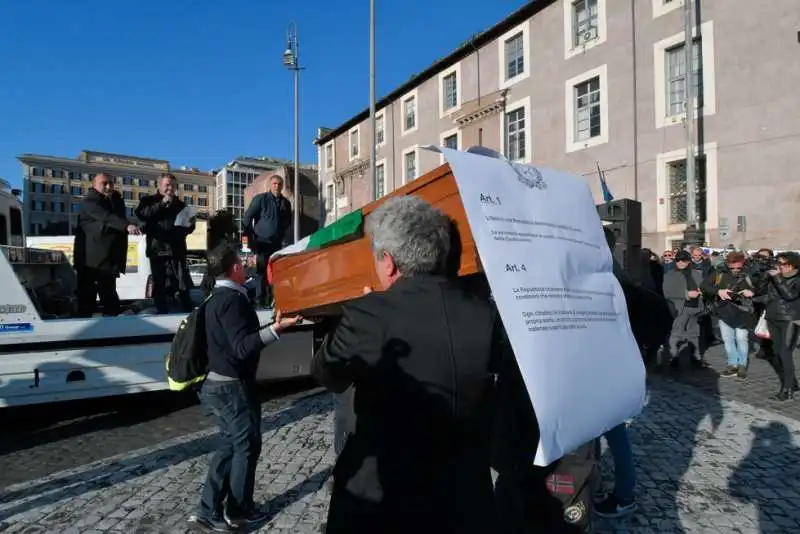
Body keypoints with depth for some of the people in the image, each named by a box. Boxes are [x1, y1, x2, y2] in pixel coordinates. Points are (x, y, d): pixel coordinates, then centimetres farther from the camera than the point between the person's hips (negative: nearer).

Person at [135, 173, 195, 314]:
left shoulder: (180, 204, 16)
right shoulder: (149, 201, 9)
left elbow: (189, 227, 21)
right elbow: (141, 215, -12)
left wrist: (189, 225, -2)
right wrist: (161, 204, -15)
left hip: (177, 250, 1)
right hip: (158, 250, -1)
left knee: (183, 286, -2)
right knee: (159, 286, 4)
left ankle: (188, 314, 4)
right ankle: (163, 315, 12)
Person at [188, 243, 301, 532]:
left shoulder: (216, 298, 10)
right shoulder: (232, 299, -20)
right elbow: (242, 347, -28)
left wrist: (270, 326, 26)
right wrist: (275, 329, -41)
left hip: (218, 384, 9)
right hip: (232, 386, -9)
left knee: (230, 445, 17)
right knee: (247, 446, 7)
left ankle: (210, 511, 22)